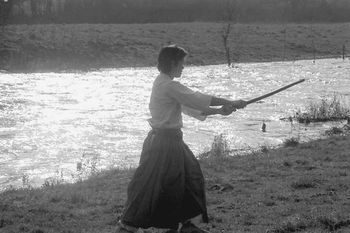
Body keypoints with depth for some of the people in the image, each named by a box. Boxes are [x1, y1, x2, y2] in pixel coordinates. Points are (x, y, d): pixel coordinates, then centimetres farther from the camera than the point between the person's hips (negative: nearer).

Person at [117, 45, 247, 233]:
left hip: (171, 140, 10)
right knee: (149, 186, -6)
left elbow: (191, 106, 14)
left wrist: (219, 110, 4)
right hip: (163, 142, -10)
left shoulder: (163, 84, 13)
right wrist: (231, 103, -9)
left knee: (188, 178, 17)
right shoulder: (169, 86, -18)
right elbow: (198, 99, -17)